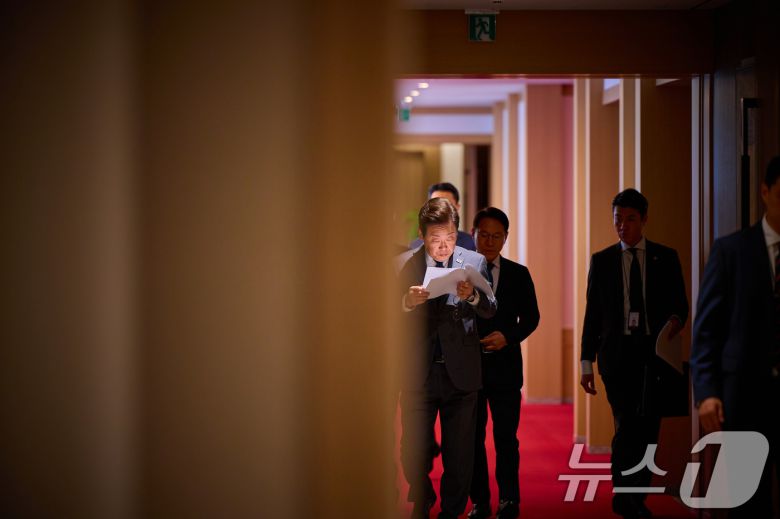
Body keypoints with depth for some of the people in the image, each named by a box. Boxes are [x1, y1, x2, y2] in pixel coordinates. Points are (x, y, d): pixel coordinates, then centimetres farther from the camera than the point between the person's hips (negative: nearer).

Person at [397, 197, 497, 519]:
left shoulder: (475, 262, 4)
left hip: (460, 371, 1)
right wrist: (407, 302, -21)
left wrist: (472, 296, -22)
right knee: (414, 450, 3)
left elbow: (490, 310, -2)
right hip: (419, 371, -1)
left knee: (459, 453, 7)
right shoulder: (403, 265, 1)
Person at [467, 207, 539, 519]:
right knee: (472, 438, 5)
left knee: (506, 437, 0)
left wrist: (508, 337, -11)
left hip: (504, 365, 0)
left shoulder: (518, 274, 6)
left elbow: (530, 317, 5)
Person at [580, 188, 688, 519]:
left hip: (655, 355, 1)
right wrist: (586, 362, 5)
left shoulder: (666, 258, 8)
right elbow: (592, 314, 9)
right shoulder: (602, 261, 8)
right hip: (617, 355, -1)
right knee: (627, 426, -10)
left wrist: (675, 319, -13)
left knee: (648, 428, 1)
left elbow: (679, 304, 10)